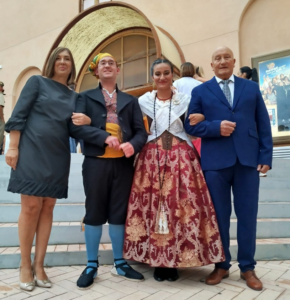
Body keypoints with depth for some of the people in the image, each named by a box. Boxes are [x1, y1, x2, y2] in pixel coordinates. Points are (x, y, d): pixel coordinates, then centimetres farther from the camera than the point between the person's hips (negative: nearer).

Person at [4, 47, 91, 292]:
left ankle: (39, 265, 16)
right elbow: (19, 115, -3)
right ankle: (25, 265, 14)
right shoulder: (37, 82, 4)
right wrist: (13, 147, -11)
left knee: (48, 208, 6)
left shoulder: (73, 96, 15)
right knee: (31, 207, -3)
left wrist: (87, 120, -11)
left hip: (58, 157, 4)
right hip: (32, 152, -4)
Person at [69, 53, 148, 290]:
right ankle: (91, 266, 18)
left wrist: (133, 144, -16)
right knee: (94, 212, 4)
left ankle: (119, 263, 22)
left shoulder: (130, 100, 16)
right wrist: (104, 137, -19)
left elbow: (141, 131, 6)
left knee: (119, 212, 8)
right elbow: (76, 127, -6)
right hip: (96, 161, -2)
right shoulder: (86, 97, 10)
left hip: (123, 163, 2)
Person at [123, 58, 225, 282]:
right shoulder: (143, 101, 9)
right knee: (151, 205, -3)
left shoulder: (185, 100, 8)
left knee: (181, 205, -4)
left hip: (181, 157, 0)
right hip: (152, 157, 0)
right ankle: (157, 261, 13)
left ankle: (175, 260, 12)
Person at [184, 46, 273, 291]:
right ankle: (221, 265, 24)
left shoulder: (252, 88, 14)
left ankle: (247, 268, 23)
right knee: (219, 216, 7)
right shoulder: (200, 91, 10)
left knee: (247, 215, 7)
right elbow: (191, 125, 2)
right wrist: (216, 126, -15)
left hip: (248, 160, 1)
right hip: (215, 161, -1)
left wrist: (266, 156, -1)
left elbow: (264, 124, 9)